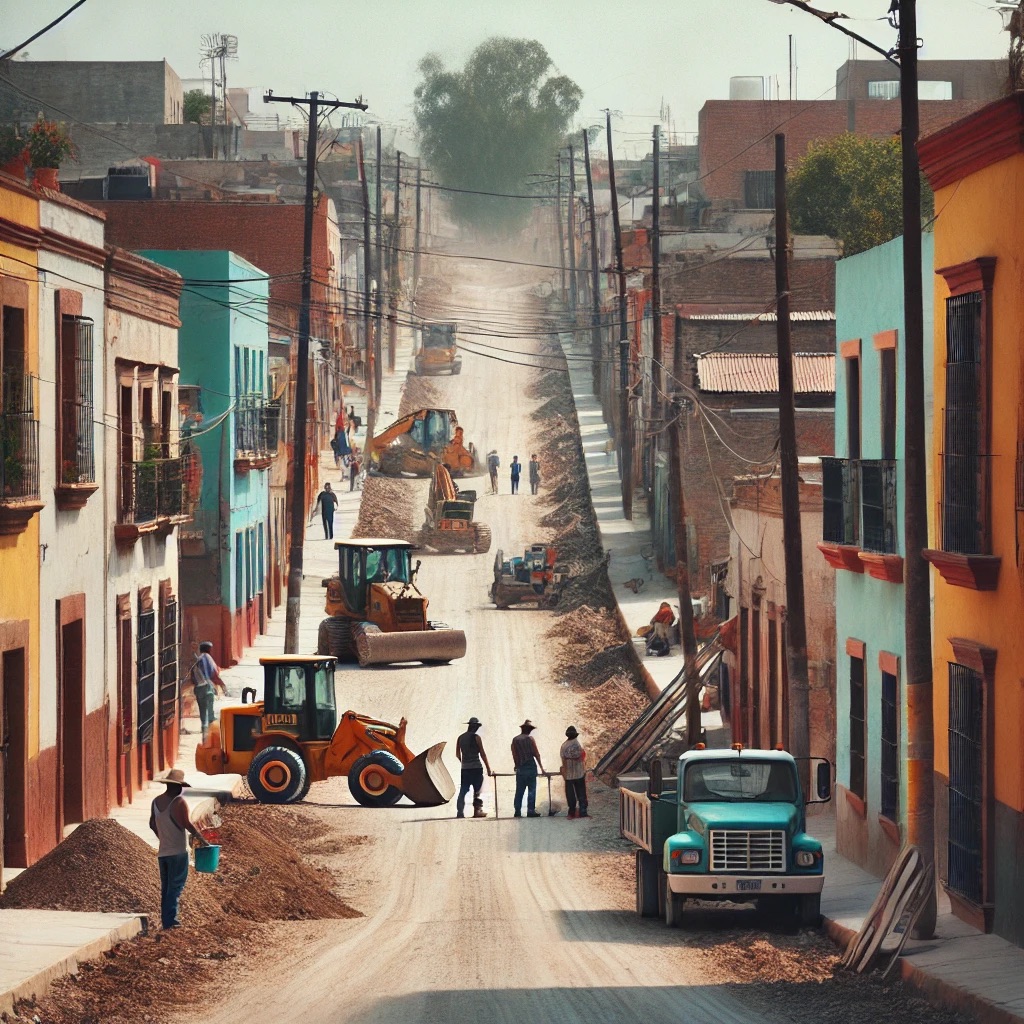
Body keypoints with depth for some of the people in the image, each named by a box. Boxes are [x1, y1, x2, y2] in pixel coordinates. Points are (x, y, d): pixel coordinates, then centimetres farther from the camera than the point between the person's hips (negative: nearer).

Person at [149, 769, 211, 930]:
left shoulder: (156, 802, 8)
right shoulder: (178, 802, -13)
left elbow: (152, 825, 17)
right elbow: (187, 824, -17)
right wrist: (201, 838, -6)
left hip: (163, 852, 7)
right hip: (178, 852, -6)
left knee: (166, 887, 13)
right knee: (176, 887, -3)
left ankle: (165, 920, 11)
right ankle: (170, 920, -9)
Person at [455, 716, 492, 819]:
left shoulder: (460, 738, 9)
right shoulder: (476, 737, -7)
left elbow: (457, 754, 14)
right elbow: (483, 754, -6)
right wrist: (488, 768, 0)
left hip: (464, 768, 5)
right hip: (476, 767, -5)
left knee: (463, 791, 5)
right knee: (477, 790, 3)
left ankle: (460, 812, -1)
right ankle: (477, 810, 2)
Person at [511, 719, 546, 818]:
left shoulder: (515, 740, 6)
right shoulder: (530, 739, -3)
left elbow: (514, 755, 8)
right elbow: (536, 754, -3)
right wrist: (541, 767, 2)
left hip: (520, 768, 4)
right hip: (531, 767, -4)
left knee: (519, 790, 7)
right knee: (531, 789, -1)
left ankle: (517, 811, 5)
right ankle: (530, 811, -6)